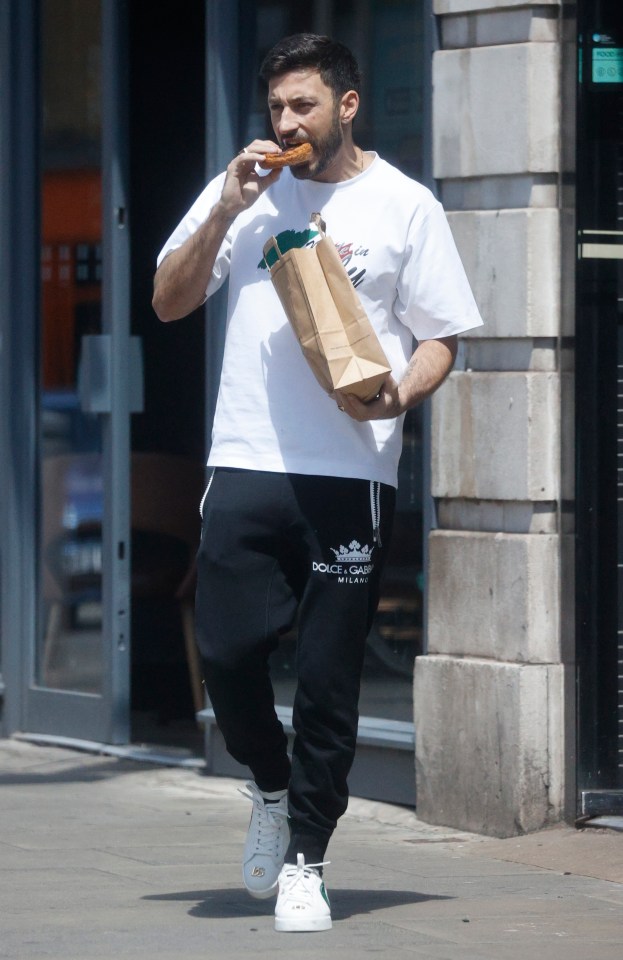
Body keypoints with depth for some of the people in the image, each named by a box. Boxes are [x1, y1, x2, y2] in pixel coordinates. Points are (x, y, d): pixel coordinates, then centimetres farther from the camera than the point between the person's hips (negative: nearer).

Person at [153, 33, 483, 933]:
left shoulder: (404, 206, 4)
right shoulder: (245, 190, 11)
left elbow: (440, 340, 6)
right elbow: (169, 302, 10)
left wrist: (397, 395, -15)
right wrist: (225, 213, -3)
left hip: (353, 475, -2)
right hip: (245, 464, 2)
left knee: (329, 677, -1)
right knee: (226, 653, -3)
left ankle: (304, 860, 10)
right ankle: (273, 790, 26)